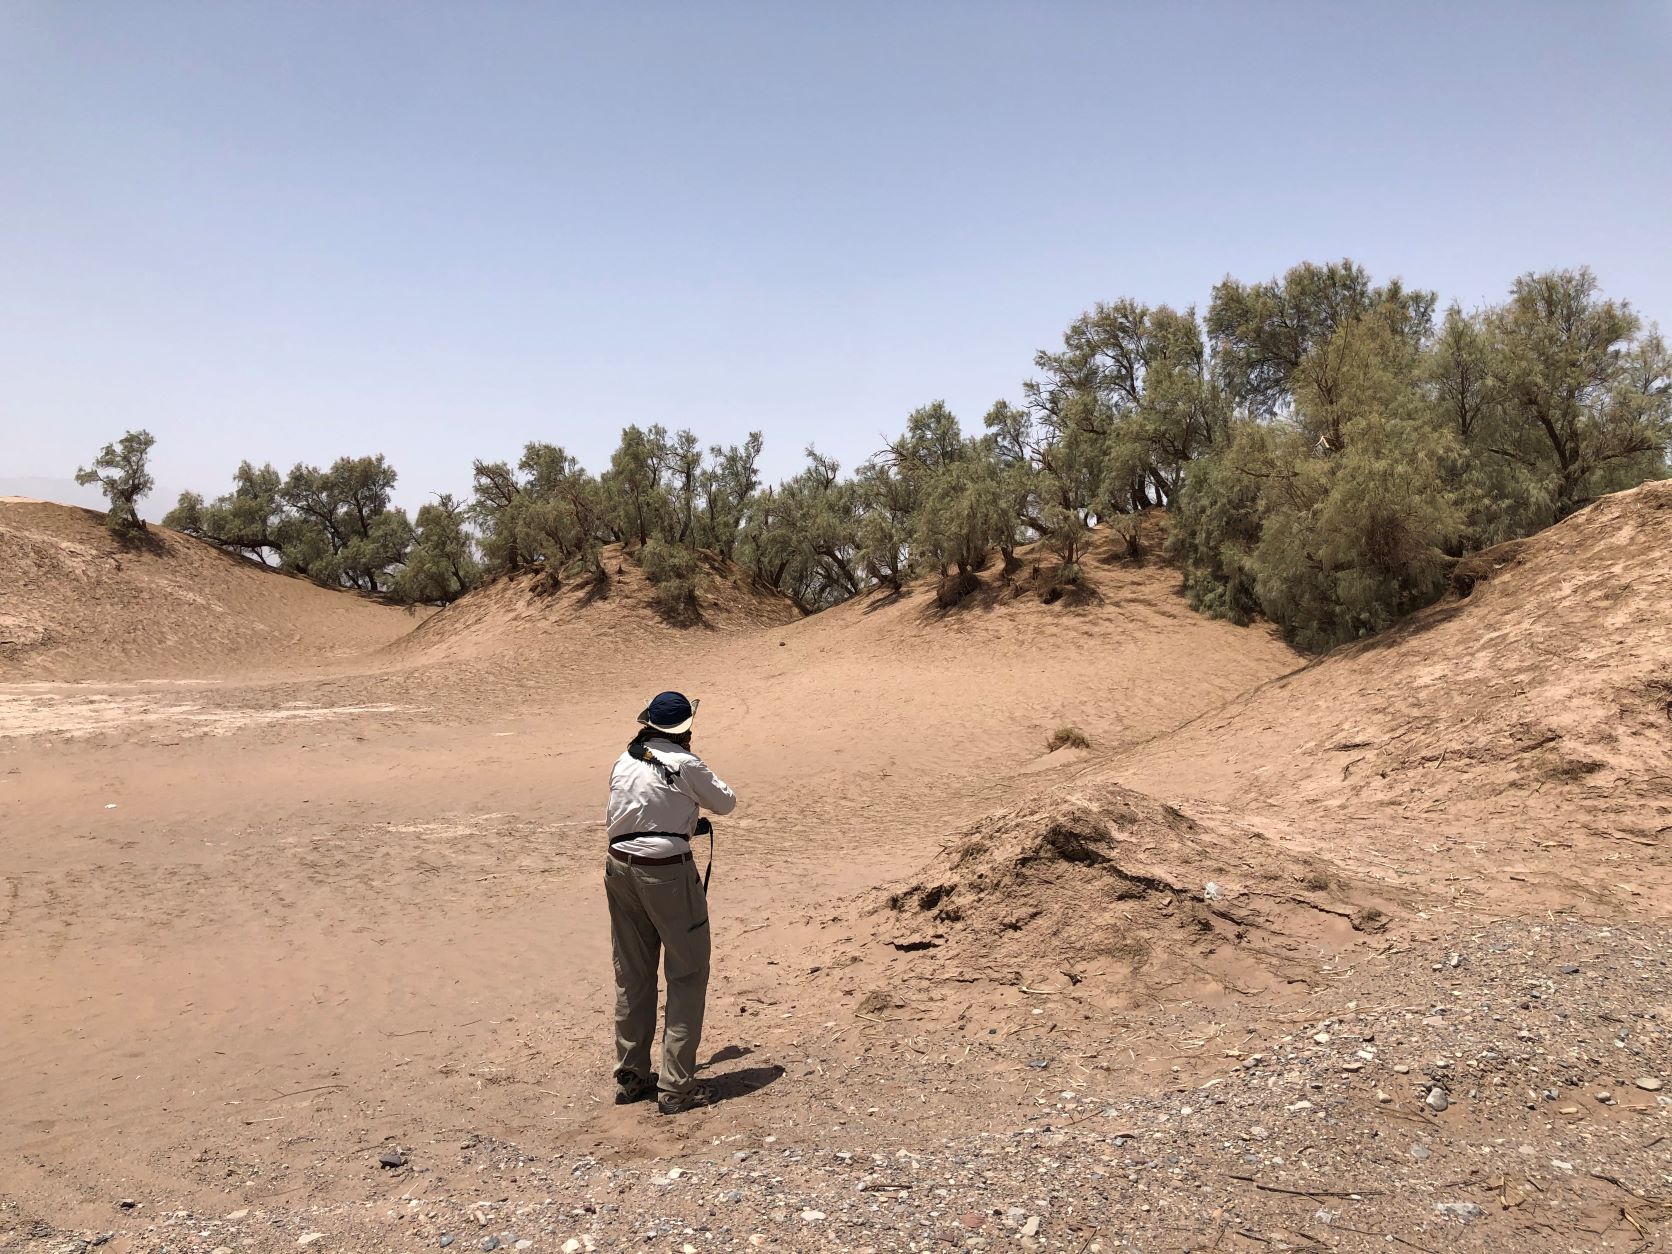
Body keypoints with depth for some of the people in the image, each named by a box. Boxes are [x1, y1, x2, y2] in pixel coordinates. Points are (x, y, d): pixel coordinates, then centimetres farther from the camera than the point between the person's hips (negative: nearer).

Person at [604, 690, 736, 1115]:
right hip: (667, 872, -6)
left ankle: (631, 1076, 28)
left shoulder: (624, 763, 7)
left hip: (620, 868, 7)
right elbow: (725, 803, 2)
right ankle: (676, 1086, 6)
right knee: (688, 976, 5)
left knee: (632, 975, 17)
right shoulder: (685, 765, -11)